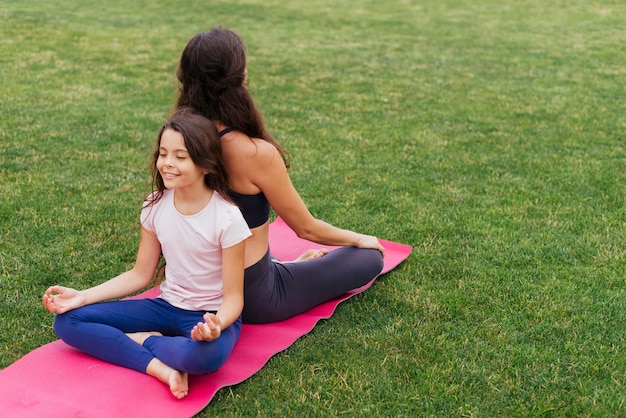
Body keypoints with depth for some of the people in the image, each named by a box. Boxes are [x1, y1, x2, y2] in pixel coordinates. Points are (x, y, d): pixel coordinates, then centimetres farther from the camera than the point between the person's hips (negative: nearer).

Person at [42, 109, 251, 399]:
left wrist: (217, 325, -38)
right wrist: (82, 297, -8)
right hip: (168, 306, 5)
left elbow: (233, 296, -15)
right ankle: (159, 366, -20)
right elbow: (140, 275, 4)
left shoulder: (227, 218, -19)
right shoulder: (156, 206, -4)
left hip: (212, 315, -5)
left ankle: (140, 340, -11)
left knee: (206, 356, -42)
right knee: (67, 321, -9)